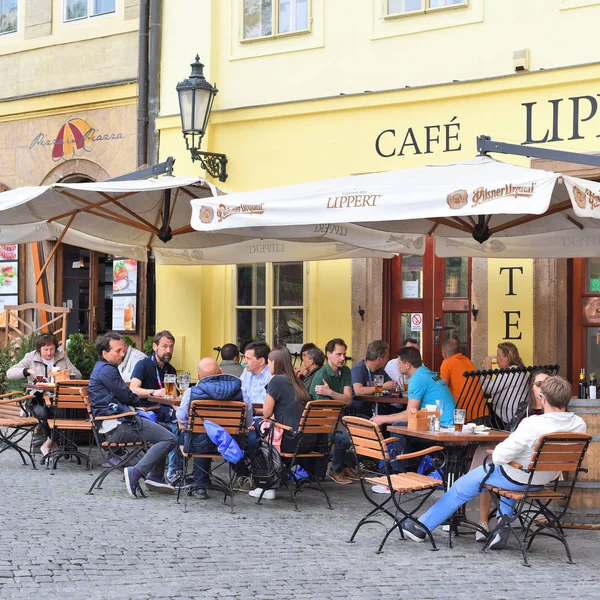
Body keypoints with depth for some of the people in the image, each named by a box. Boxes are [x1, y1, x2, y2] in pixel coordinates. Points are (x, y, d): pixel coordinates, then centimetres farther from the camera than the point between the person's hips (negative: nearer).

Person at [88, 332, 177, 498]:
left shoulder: (102, 368, 23)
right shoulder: (106, 370, -11)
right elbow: (127, 397, -8)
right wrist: (140, 402, 11)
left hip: (116, 423, 11)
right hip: (120, 426, -11)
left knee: (163, 429, 26)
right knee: (170, 439, -17)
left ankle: (155, 478, 16)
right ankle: (136, 473, -21)